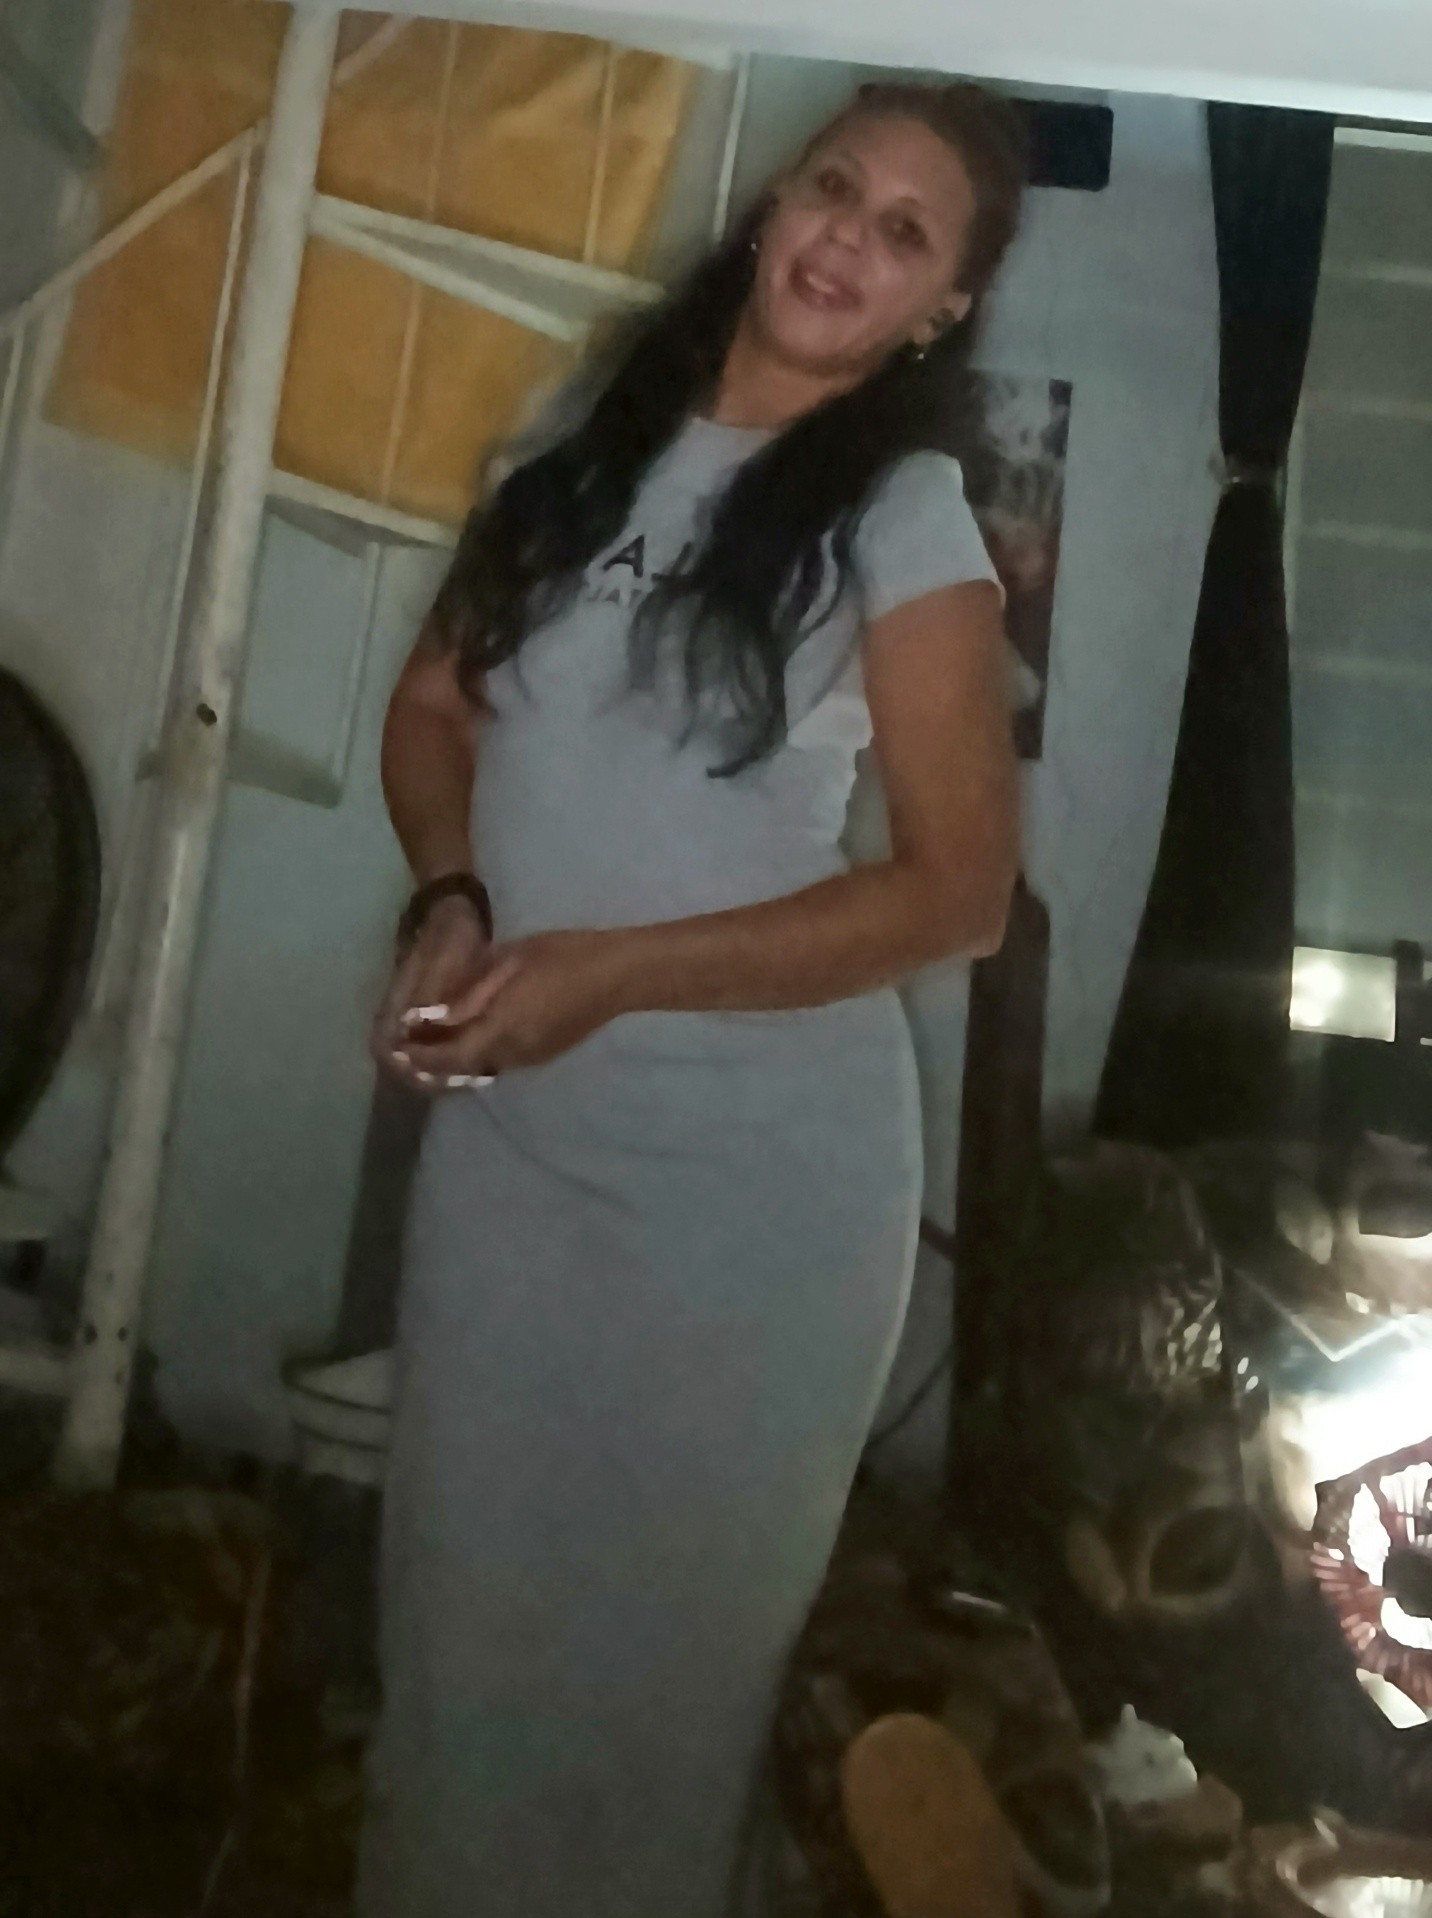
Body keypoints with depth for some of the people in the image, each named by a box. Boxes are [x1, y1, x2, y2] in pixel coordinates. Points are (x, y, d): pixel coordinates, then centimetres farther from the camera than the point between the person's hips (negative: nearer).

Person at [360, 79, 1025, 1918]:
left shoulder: (908, 525, -10)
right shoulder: (591, 440, 5)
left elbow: (957, 888, -13)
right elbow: (435, 701, 12)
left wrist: (614, 970, -20)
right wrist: (452, 899, -8)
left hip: (756, 1169, -4)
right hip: (505, 1127, 5)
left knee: (657, 1635, 13)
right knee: (461, 1593, 18)